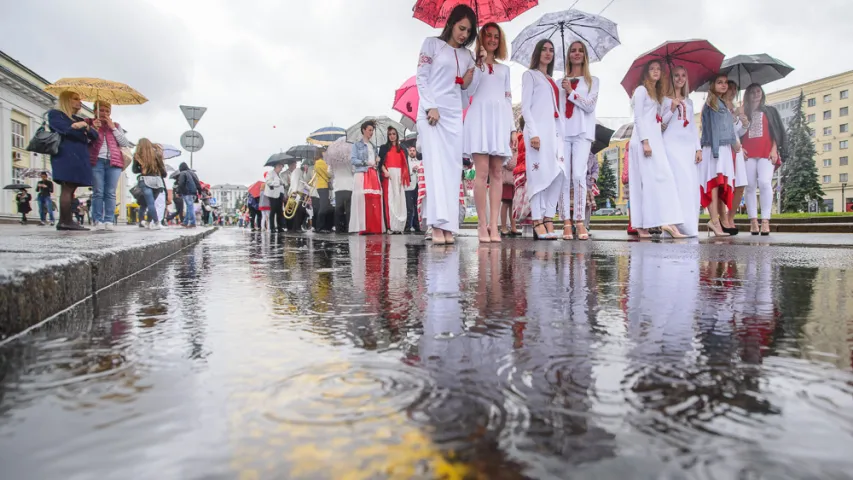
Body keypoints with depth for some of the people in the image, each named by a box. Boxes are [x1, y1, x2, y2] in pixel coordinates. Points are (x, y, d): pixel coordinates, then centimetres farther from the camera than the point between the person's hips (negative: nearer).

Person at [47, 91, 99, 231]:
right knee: (67, 188, -14)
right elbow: (66, 130, -10)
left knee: (70, 189, 1)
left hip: (80, 157, 7)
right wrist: (84, 132, -1)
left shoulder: (79, 119, 28)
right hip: (65, 156, -7)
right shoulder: (55, 114, 8)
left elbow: (94, 136, 14)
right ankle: (66, 221, -19)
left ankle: (64, 222, -1)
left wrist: (86, 127, -3)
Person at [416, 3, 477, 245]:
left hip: (454, 114, 5)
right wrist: (430, 107, -12)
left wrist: (468, 81, -1)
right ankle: (438, 224, -18)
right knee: (436, 166, -13)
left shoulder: (466, 55, 19)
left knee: (452, 168, -3)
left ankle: (448, 226, -3)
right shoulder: (432, 43, 7)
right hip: (432, 111, -4)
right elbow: (421, 78, 0)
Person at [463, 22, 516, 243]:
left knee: (497, 173, -4)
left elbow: (508, 100, 20)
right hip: (480, 117, -4)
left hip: (500, 120, 4)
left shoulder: (504, 69, 25)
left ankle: (494, 225, -6)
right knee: (482, 172, -13)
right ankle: (482, 225, -12)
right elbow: (469, 91, -2)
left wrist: (513, 128, 11)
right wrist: (481, 63, -3)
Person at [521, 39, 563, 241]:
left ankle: (548, 220, 1)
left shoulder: (552, 80, 26)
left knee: (558, 174, -2)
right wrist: (533, 133, -16)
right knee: (540, 174, -11)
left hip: (555, 130, 7)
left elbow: (557, 109, 21)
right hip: (538, 129, -7)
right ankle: (538, 222, -10)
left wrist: (560, 132, 8)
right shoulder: (530, 75, 7)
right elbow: (525, 107, -4)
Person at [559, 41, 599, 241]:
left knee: (579, 175, -15)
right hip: (562, 132, 1)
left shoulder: (592, 81, 16)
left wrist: (571, 92, -1)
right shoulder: (560, 82, 20)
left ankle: (580, 221, -11)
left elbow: (590, 106, 1)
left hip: (582, 132, -1)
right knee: (564, 177, -7)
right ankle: (566, 222, -7)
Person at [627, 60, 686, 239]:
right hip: (644, 139, -8)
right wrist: (645, 142, -18)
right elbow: (638, 118, -10)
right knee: (650, 180, -14)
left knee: (662, 178, 0)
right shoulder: (641, 90, 1)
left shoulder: (656, 94, 25)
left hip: (655, 139, 8)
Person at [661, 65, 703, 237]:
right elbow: (661, 124, -3)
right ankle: (677, 225, -16)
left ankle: (689, 226, 1)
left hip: (688, 145, 6)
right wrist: (672, 109, -15)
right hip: (672, 144, -6)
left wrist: (698, 148, 10)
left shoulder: (689, 102, 22)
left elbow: (693, 126, 19)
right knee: (677, 183, -16)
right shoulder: (665, 99, 6)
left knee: (691, 185, -1)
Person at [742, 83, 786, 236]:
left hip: (766, 151, -1)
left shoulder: (769, 111, 19)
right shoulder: (743, 113, 20)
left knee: (765, 182, -19)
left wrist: (774, 150, -2)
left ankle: (765, 221, -22)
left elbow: (776, 132, 11)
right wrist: (740, 148, -3)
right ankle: (753, 221, -8)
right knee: (750, 186, -6)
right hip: (748, 153, 1)